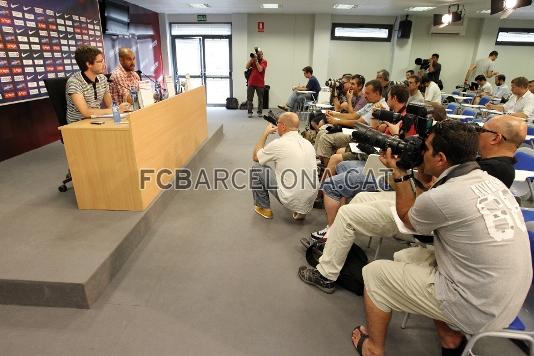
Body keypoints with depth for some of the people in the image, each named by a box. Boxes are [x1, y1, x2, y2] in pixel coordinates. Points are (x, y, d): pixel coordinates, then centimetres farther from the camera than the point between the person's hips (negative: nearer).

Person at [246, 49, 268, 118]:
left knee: (260, 99, 3)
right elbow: (246, 67, -2)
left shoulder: (264, 61, 2)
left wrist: (256, 61, -14)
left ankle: (260, 112, 11)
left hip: (260, 83, -2)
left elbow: (260, 69, -13)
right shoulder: (252, 60, 11)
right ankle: (249, 112, 6)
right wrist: (251, 59, -8)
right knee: (249, 98, 1)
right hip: (251, 83, 2)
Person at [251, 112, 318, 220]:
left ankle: (264, 208, 19)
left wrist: (265, 133, 12)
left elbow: (255, 157, 4)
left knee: (256, 169, 6)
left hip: (290, 201, -6)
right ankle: (300, 211, 20)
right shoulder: (308, 143, 5)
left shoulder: (278, 144, -13)